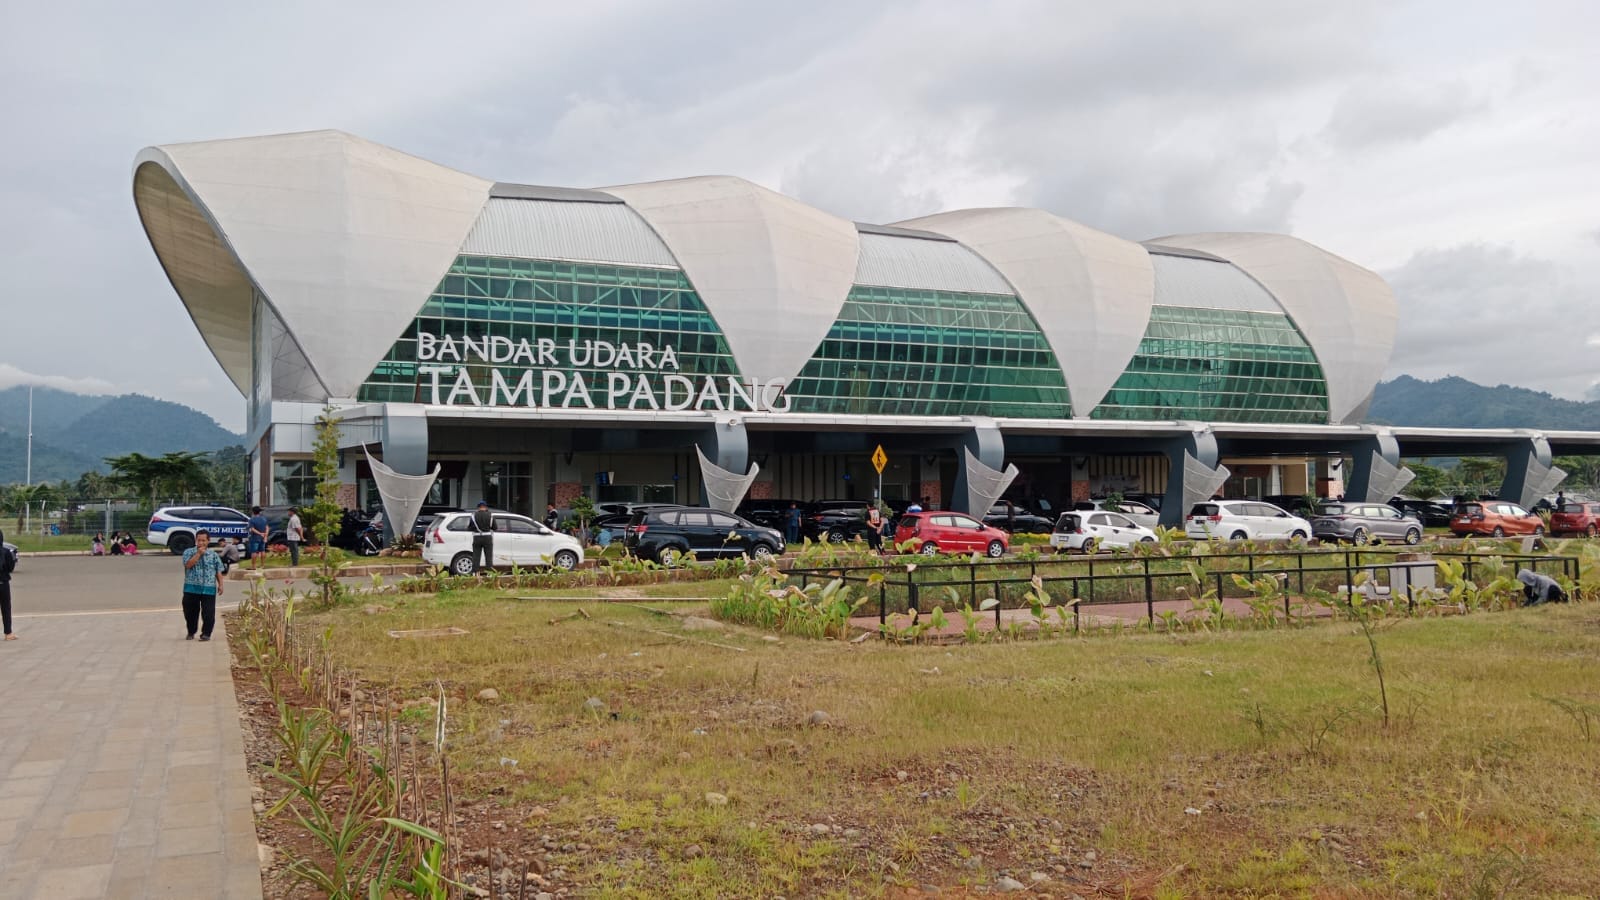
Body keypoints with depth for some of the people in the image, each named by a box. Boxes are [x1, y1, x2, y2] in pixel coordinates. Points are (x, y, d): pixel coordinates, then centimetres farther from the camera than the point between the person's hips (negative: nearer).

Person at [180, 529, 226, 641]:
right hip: (191, 588, 0)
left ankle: (206, 633, 7)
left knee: (208, 613, -3)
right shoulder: (188, 552, 3)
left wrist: (220, 585, -2)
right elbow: (188, 565, -14)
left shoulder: (214, 555, 6)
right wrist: (198, 553, -15)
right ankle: (191, 632, 26)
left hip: (209, 589, 0)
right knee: (190, 611, 9)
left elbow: (218, 571, 6)